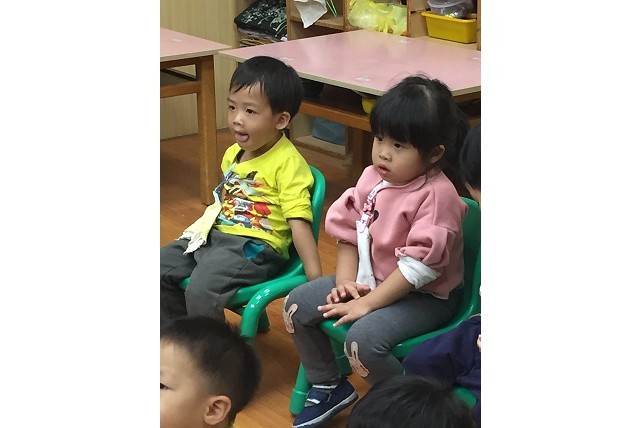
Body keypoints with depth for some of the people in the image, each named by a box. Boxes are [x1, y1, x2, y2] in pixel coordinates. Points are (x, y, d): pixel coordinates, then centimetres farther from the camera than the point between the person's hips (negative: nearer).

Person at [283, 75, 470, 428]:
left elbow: (420, 266, -27)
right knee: (298, 304, 3)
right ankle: (328, 387, 21)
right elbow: (349, 231, 6)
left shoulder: (436, 195, -24)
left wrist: (367, 304, -25)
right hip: (370, 280, 8)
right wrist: (345, 281, -9)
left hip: (424, 296, -8)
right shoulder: (372, 177, -1)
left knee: (363, 337, -31)